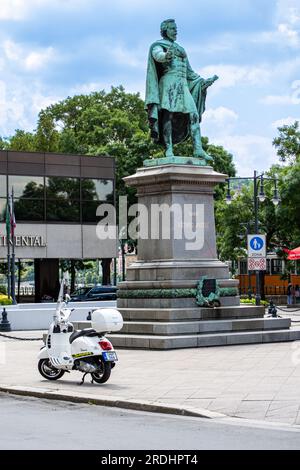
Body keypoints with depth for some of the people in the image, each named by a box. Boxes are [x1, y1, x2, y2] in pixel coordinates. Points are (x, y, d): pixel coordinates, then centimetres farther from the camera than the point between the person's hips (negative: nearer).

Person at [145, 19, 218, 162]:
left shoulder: (179, 48, 29)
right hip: (168, 82, -7)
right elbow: (158, 55, -19)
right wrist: (166, 56, -43)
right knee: (168, 113, -18)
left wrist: (203, 81, 20)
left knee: (194, 114, -8)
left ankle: (198, 149, -17)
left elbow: (189, 72, 30)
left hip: (183, 85, 7)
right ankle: (169, 149, -23)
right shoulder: (157, 45, 7)